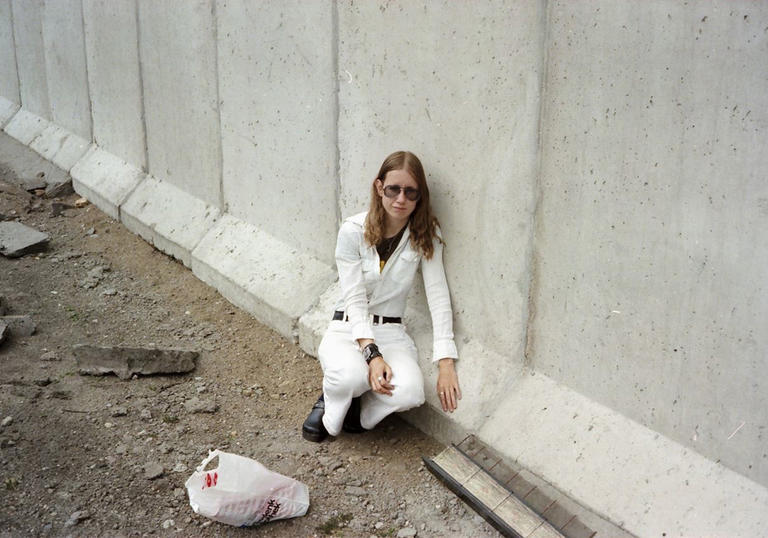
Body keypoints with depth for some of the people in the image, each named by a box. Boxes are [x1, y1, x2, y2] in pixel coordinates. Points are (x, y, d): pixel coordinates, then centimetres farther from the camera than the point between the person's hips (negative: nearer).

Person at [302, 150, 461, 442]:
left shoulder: (426, 235, -4)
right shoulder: (353, 231, -10)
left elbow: (438, 297, -9)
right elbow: (354, 299, -14)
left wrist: (446, 364, -17)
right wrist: (372, 354, -28)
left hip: (391, 331, 2)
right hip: (347, 328, -1)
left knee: (410, 392, -31)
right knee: (352, 375, -37)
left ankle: (360, 408, 5)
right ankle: (330, 400, 2)